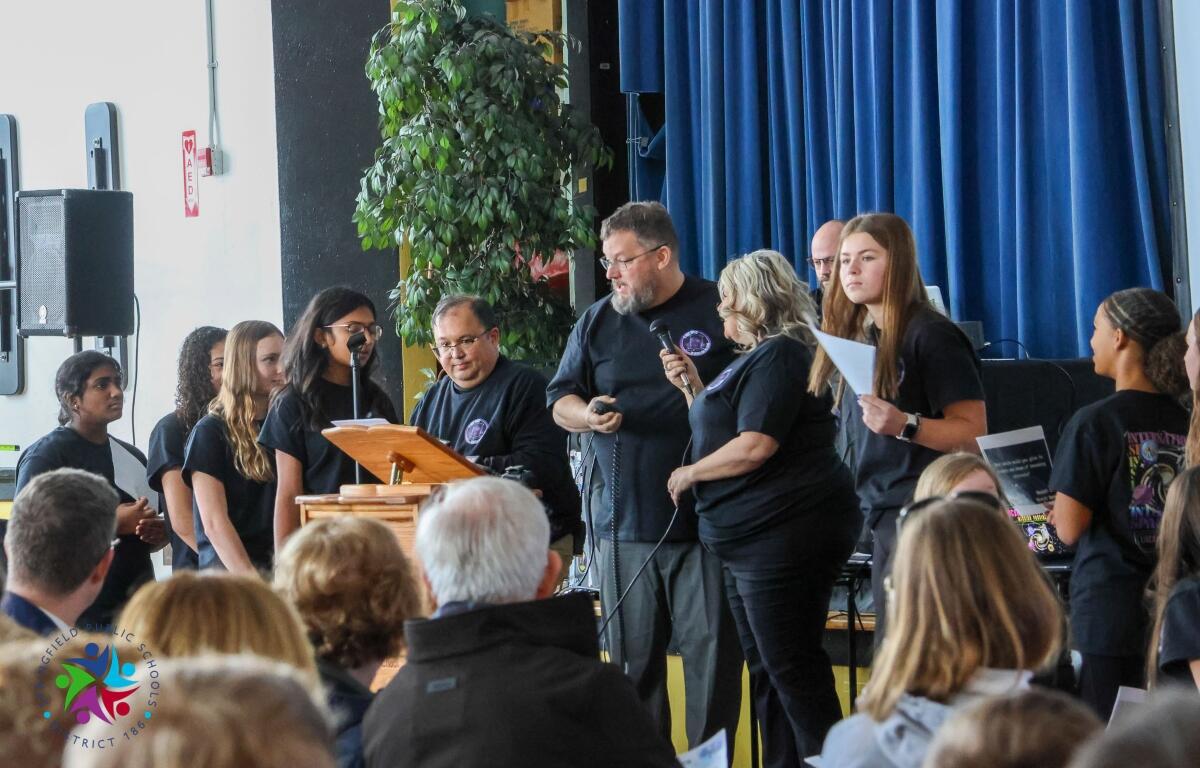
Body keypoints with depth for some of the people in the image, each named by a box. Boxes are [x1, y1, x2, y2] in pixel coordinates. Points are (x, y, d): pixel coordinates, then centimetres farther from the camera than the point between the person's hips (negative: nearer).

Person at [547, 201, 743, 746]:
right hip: (622, 524, 4)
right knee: (631, 661, 7)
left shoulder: (719, 311, 1)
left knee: (711, 655, -3)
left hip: (704, 518, -4)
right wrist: (586, 414, -5)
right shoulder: (598, 321, 13)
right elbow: (559, 400, 17)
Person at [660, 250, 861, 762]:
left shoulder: (779, 356, -14)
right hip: (750, 540, 11)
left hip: (784, 535, -11)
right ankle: (779, 762, 19)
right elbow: (722, 431, 24)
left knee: (791, 667, -10)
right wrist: (691, 386, 12)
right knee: (766, 667, 14)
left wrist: (690, 474, -9)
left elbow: (754, 446, -22)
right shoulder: (753, 358, 19)